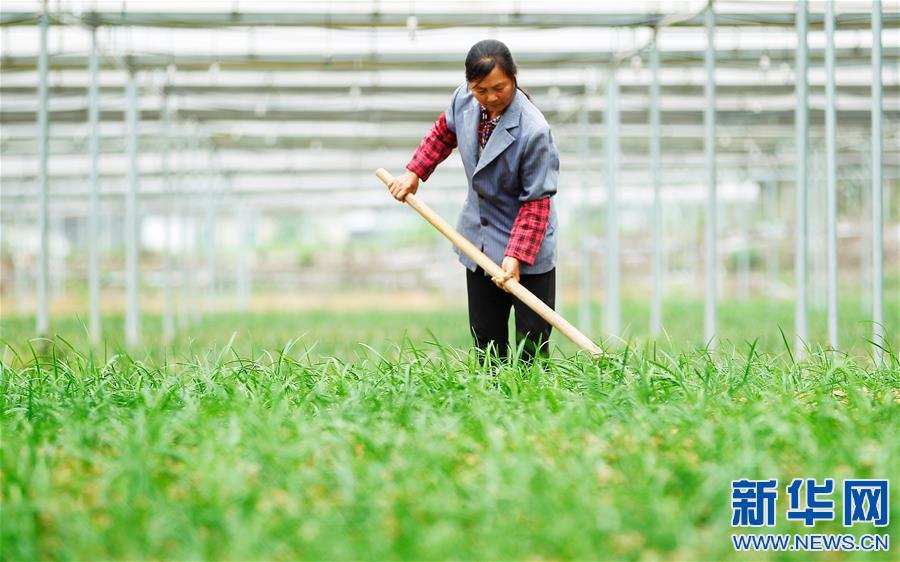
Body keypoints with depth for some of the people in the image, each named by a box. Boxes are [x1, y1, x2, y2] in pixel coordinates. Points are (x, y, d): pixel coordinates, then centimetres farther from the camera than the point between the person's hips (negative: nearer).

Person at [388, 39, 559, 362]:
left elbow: (536, 201, -22)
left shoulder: (533, 131, -28)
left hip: (527, 250, -6)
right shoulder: (464, 99, -9)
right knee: (485, 336, 11)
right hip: (478, 239, 6)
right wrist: (414, 172, 9)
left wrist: (515, 255, -27)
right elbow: (444, 132, 15)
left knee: (532, 344, -3)